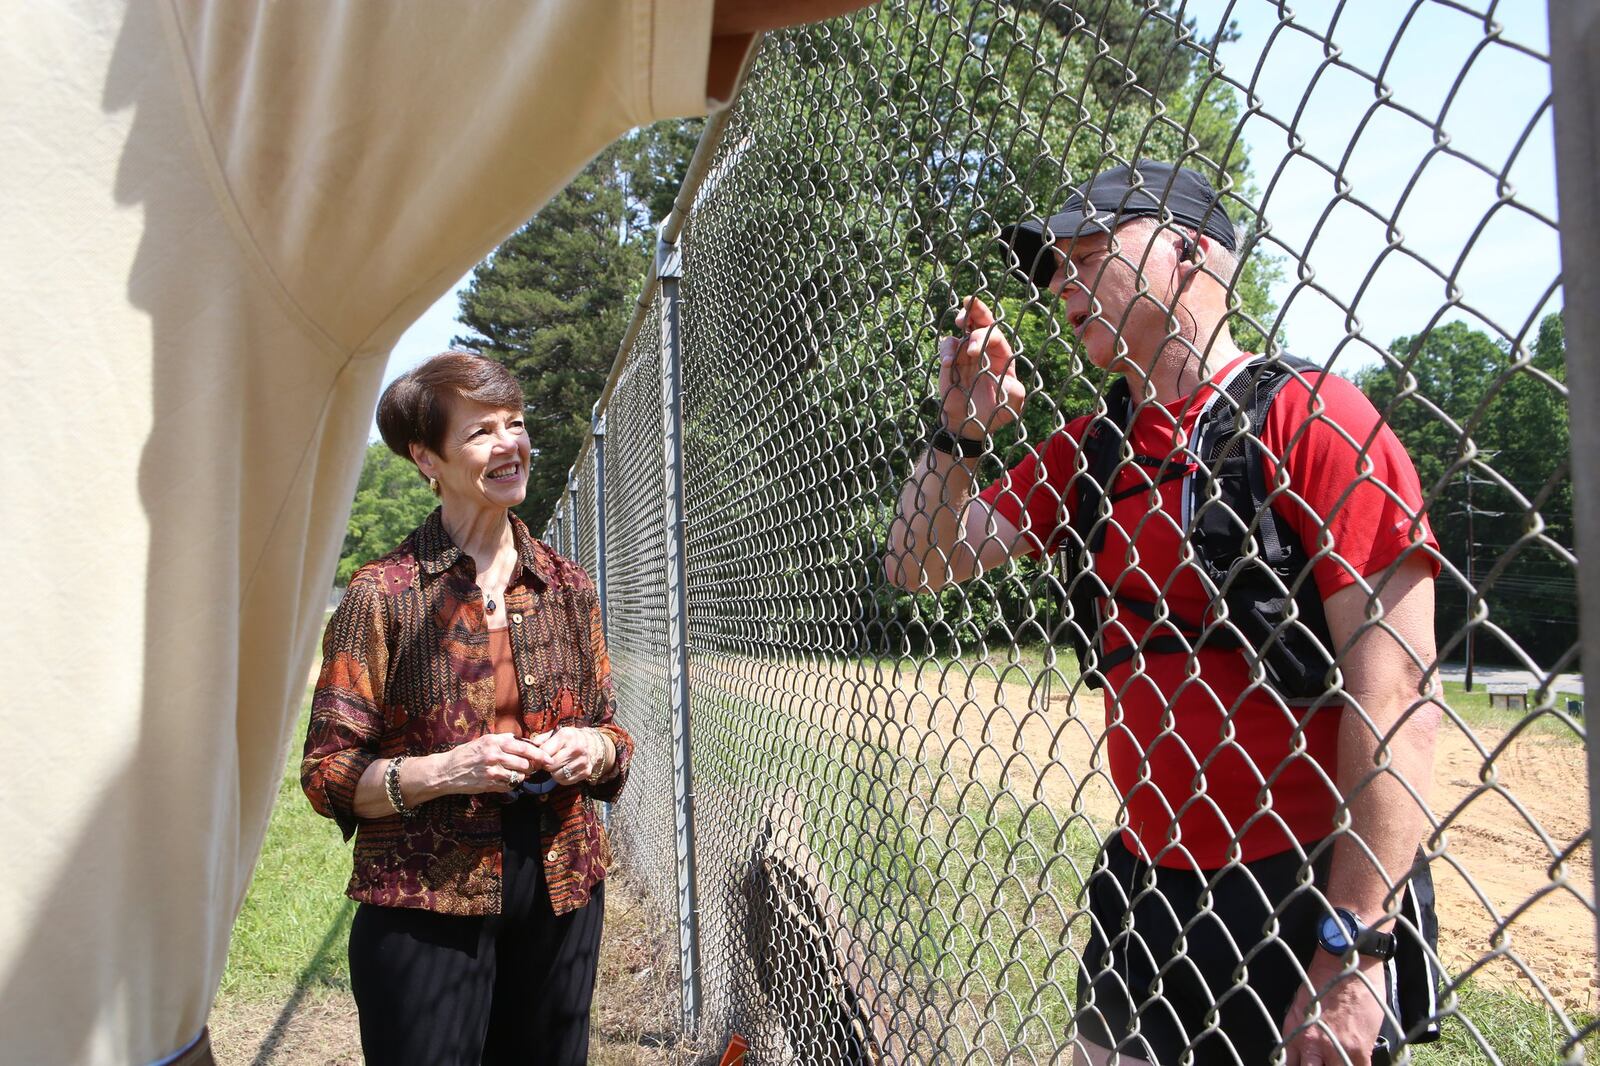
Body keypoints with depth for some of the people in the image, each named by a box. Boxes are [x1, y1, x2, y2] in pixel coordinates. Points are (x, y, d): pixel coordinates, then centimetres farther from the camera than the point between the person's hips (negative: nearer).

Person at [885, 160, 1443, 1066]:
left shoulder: (1311, 414, -12)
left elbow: (1398, 697, -17)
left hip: (1311, 893, -6)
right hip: (1146, 883, 6)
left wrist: (1353, 948, -20)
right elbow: (918, 564, 13)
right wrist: (961, 431, -3)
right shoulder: (1088, 448, 9)